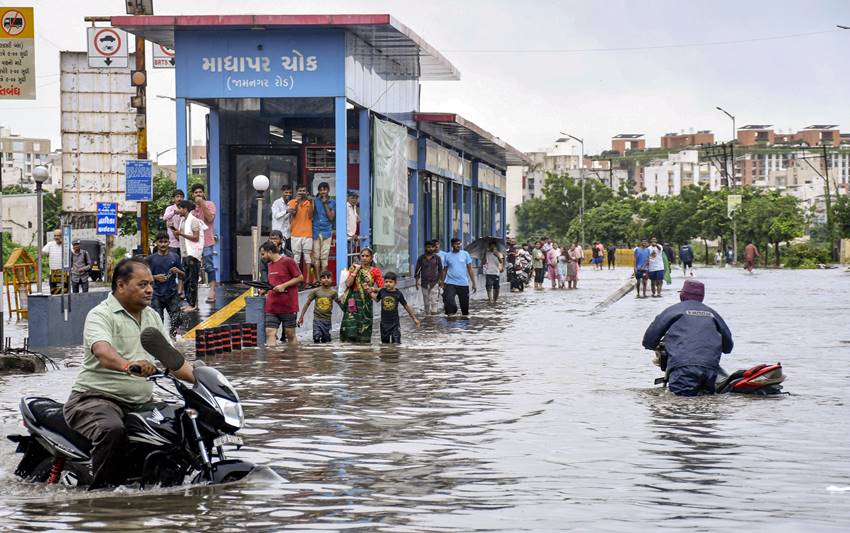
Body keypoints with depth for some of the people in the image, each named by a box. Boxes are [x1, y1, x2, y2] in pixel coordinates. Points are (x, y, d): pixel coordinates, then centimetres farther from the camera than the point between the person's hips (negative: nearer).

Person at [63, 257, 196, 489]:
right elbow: (103, 352, -29)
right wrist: (129, 366, -50)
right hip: (96, 398, -7)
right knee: (113, 431, -37)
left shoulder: (152, 316, 16)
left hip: (141, 401, 8)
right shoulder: (100, 315, -9)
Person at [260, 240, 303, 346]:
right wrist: (267, 292, 11)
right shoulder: (270, 265, 15)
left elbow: (300, 278, -7)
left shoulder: (288, 261, -7)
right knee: (270, 333, -7)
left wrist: (283, 286, -14)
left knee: (290, 333, 4)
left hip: (288, 306, -6)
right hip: (271, 306, 6)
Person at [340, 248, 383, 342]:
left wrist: (372, 289, -18)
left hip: (366, 302, 0)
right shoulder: (354, 268, 8)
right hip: (353, 301, 0)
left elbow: (382, 288, 0)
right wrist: (356, 270, -5)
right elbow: (348, 284, -6)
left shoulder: (375, 271, 7)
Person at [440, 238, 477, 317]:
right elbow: (444, 271, 11)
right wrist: (442, 283, 6)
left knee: (465, 303, 5)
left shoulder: (465, 254, 4)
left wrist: (474, 283, 1)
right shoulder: (447, 256, 5)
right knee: (448, 300, -21)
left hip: (463, 284, 1)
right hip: (450, 283, -1)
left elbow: (470, 269, 5)